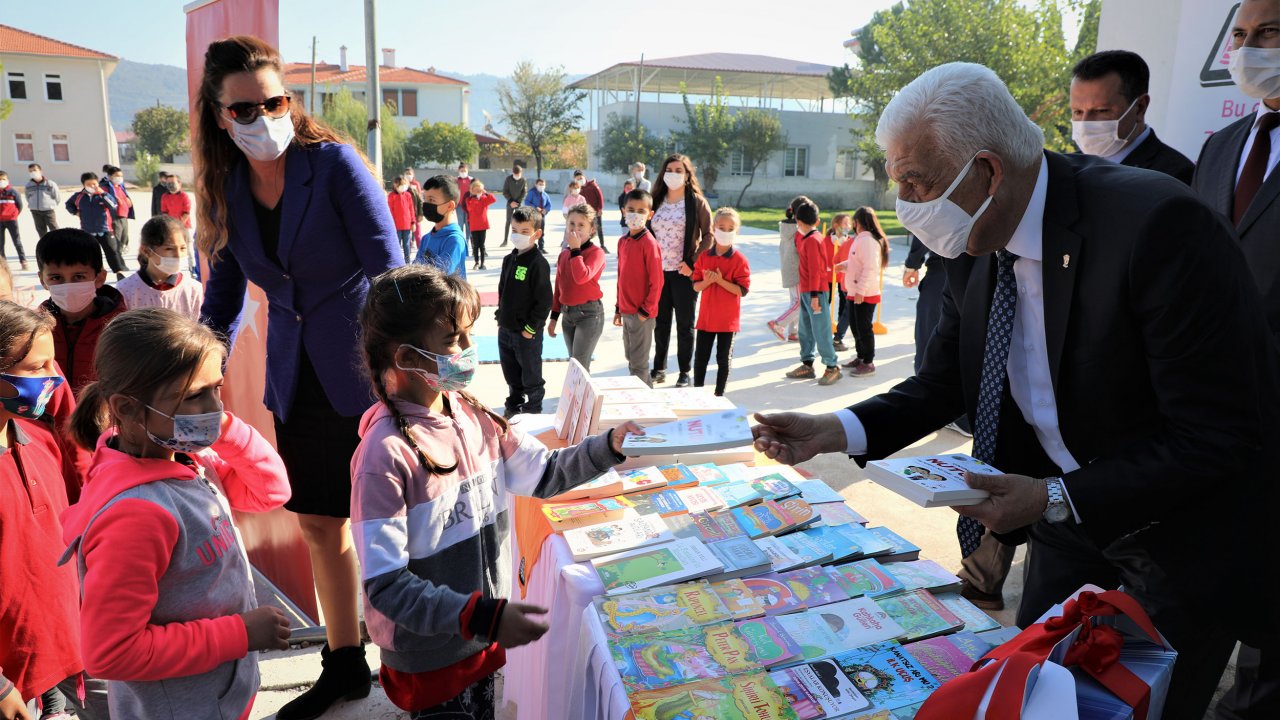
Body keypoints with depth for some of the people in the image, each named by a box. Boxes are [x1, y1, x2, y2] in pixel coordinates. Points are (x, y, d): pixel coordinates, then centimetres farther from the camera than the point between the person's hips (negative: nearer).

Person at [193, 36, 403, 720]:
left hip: (361, 371, -5)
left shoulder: (335, 162, -11)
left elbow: (388, 270, -15)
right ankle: (344, 664, 31)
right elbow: (223, 294, 11)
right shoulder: (225, 189, 5)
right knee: (318, 525, 13)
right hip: (295, 379, 6)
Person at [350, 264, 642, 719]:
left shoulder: (473, 417, -4)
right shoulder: (386, 454, -26)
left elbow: (543, 474, 6)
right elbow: (386, 585, -26)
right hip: (429, 657, -6)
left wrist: (609, 447, -7)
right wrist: (484, 617, -33)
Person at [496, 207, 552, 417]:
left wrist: (531, 328, -17)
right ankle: (513, 405, 39)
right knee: (511, 373, 21)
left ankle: (533, 409, 23)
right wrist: (501, 315, 12)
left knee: (531, 375, 8)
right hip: (505, 329, 8)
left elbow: (544, 300, -19)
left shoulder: (538, 263, -17)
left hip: (527, 332, -8)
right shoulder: (509, 259, 7)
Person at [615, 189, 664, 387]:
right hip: (626, 311, 8)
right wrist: (618, 308, 16)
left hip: (642, 313, -8)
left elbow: (656, 281, -16)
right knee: (630, 357, 18)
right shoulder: (623, 241, 9)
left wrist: (645, 310, -14)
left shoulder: (649, 243, -15)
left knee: (638, 363, 1)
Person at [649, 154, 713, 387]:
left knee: (685, 325, 5)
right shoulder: (656, 201, 8)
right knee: (660, 322, 12)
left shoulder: (697, 203, -4)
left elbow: (708, 236, -6)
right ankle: (659, 368, 24)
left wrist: (693, 263, -12)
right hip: (658, 271, 4)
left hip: (683, 273, -4)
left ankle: (685, 373, 16)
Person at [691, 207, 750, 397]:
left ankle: (720, 393, 21)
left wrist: (721, 281, -22)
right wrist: (706, 282, -17)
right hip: (706, 316, 3)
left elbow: (743, 290, -13)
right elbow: (696, 286, 4)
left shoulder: (739, 259, -9)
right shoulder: (704, 256, 2)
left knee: (723, 358, 8)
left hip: (728, 319, -3)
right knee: (700, 356, 9)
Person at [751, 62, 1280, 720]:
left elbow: (1221, 437, -26)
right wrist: (834, 431, -14)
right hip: (1064, 511, 6)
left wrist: (1054, 499, -28)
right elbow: (944, 384, 1)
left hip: (1184, 533, -5)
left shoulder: (1156, 223, -29)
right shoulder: (975, 243, -9)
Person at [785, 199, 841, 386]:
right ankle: (807, 364, 21)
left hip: (816, 292, -10)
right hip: (805, 291, 10)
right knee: (805, 330, 13)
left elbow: (815, 269, -20)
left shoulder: (812, 240, -16)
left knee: (820, 330, -6)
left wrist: (814, 295, -21)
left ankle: (833, 367, 1)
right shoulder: (804, 238, 11)